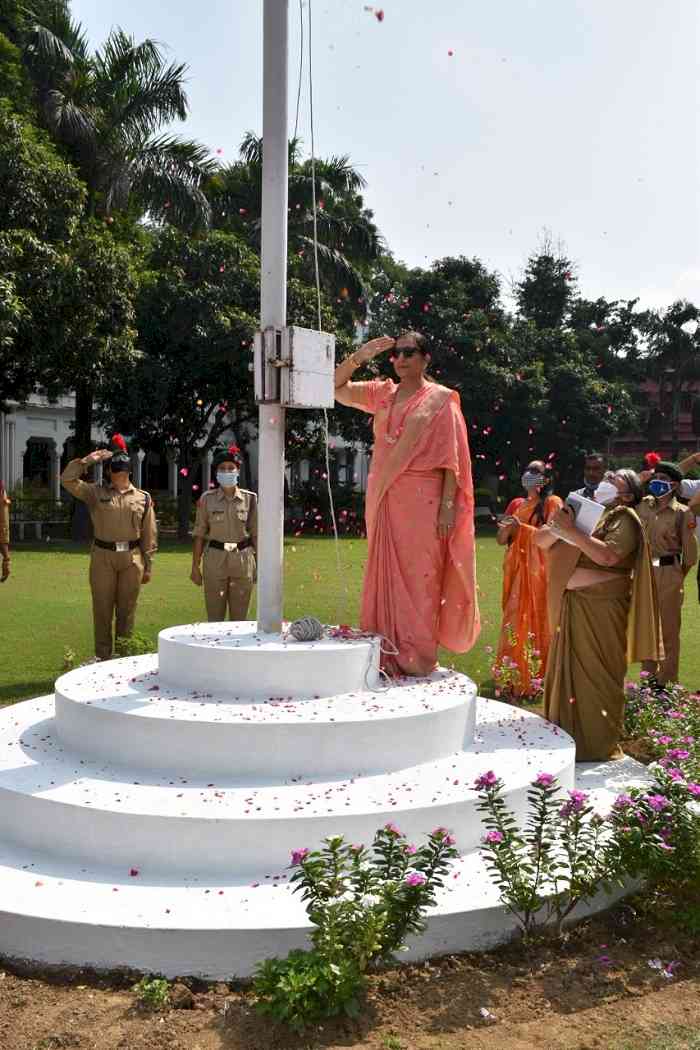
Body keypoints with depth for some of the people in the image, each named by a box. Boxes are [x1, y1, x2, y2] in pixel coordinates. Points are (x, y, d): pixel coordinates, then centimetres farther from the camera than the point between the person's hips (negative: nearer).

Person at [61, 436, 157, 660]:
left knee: (127, 609, 8)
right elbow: (67, 479, -6)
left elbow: (149, 536, 7)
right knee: (102, 608, 4)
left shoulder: (143, 498, 7)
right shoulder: (95, 493, 5)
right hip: (103, 557, -1)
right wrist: (88, 460, -4)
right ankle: (103, 657, 14)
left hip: (132, 558, 1)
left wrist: (148, 567, 5)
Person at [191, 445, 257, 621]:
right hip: (215, 559, 0)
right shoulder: (207, 499, 2)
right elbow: (199, 535, 3)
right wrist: (195, 566, 1)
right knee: (214, 616, 3)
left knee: (240, 616, 7)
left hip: (243, 560, 1)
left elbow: (256, 534, 6)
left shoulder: (250, 499, 3)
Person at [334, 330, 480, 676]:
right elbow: (338, 388, 14)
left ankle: (418, 659, 2)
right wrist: (360, 356, 0)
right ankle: (389, 656, 13)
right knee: (386, 576, 6)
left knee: (418, 578, -4)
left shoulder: (440, 398, 1)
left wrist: (448, 506, -13)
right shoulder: (382, 393, 15)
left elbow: (451, 457, -5)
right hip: (384, 499, 5)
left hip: (422, 499, -5)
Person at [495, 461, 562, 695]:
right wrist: (507, 527, -7)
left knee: (536, 622, -6)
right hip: (516, 570, 5)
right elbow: (500, 540, 14)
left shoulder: (552, 503, 1)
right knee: (514, 622, 4)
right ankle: (514, 677, 10)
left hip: (539, 570, -5)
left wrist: (520, 526, -19)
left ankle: (535, 680, -3)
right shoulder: (516, 504, 17)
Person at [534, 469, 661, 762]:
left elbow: (607, 555, -23)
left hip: (603, 608, -7)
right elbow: (540, 541, 13)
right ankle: (565, 735, 23)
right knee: (567, 669, 11)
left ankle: (599, 743, 9)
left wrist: (571, 531, -20)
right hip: (572, 606, 7)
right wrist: (558, 526, -7)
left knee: (596, 674, -2)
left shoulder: (624, 519, -4)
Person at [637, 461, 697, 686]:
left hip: (668, 574, -4)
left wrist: (678, 577, 3)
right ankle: (649, 676, 26)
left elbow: (690, 553, -3)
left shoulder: (683, 513, -7)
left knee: (669, 629, 4)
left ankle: (666, 682, 13)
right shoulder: (643, 505, 4)